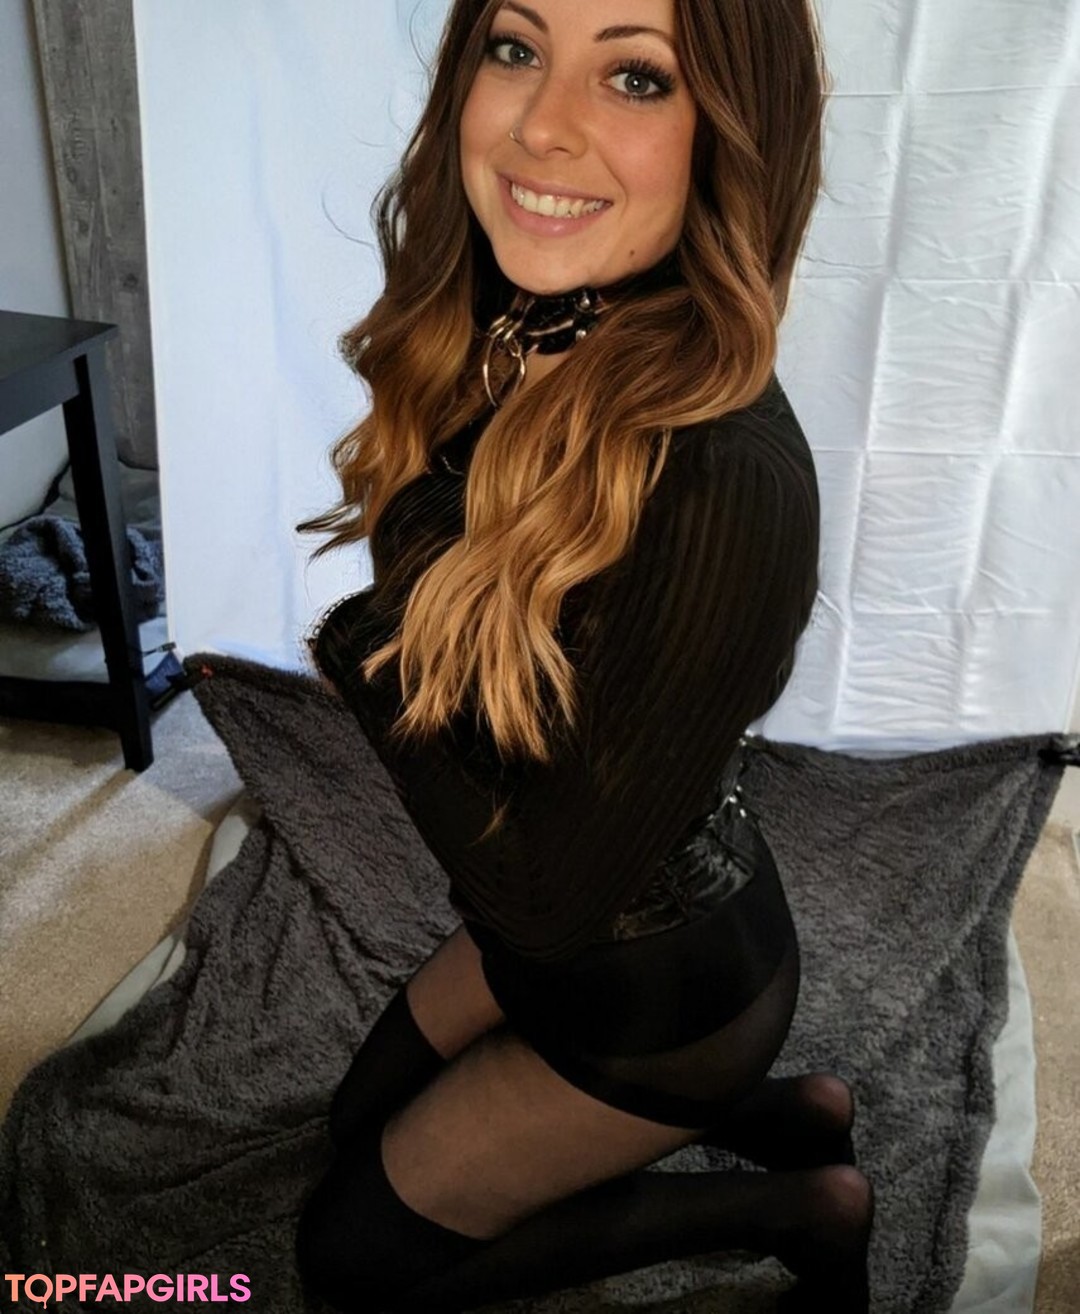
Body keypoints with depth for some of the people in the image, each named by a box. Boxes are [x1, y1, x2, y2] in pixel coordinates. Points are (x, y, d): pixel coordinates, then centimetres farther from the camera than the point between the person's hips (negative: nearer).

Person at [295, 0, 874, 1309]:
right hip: (537, 921, 7)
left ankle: (796, 1209, 19)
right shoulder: (508, 335, -13)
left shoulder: (723, 479, -38)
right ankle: (779, 1115, 28)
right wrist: (393, 647, -20)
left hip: (661, 992, -7)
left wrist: (363, 660, -19)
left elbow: (553, 898, -30)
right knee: (362, 1123, 28)